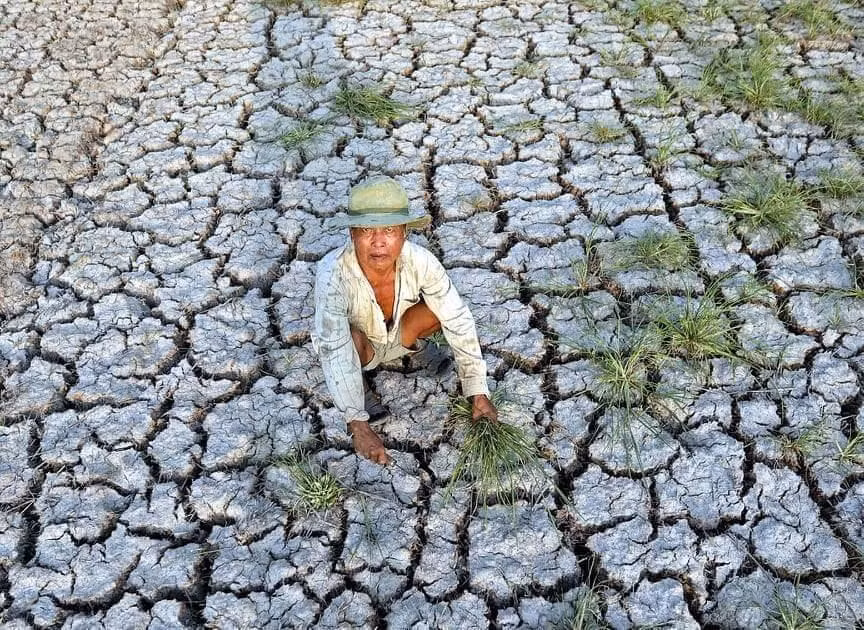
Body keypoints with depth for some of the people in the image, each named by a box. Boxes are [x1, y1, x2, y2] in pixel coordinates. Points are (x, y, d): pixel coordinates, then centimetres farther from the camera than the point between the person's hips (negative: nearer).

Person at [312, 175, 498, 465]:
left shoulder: (420, 261, -31)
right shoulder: (333, 273, -38)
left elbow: (459, 322, -23)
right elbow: (335, 350, -39)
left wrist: (479, 394, -22)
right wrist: (358, 425, -44)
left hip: (397, 335, 3)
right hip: (358, 345, -2)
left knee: (440, 307, -24)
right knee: (352, 338, -36)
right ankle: (355, 385, -3)